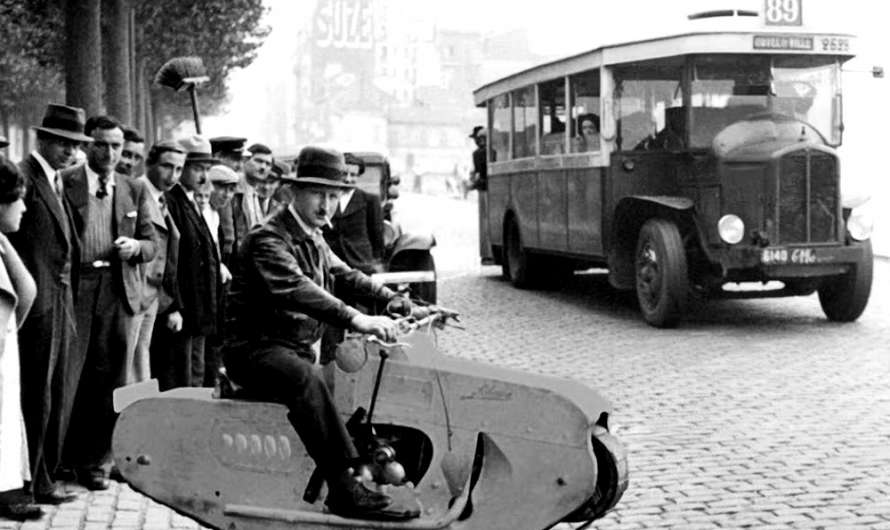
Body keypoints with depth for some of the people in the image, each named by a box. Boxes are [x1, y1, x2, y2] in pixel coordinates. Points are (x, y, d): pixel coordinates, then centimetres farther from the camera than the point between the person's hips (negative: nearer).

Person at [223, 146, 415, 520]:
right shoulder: (268, 239, -15)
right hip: (256, 349, -9)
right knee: (304, 378, -36)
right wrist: (356, 319, -44)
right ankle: (342, 488, -40)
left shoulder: (315, 241, 15)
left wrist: (397, 300, 9)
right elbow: (296, 290, -32)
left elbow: (346, 276, 25)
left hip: (300, 348, 9)